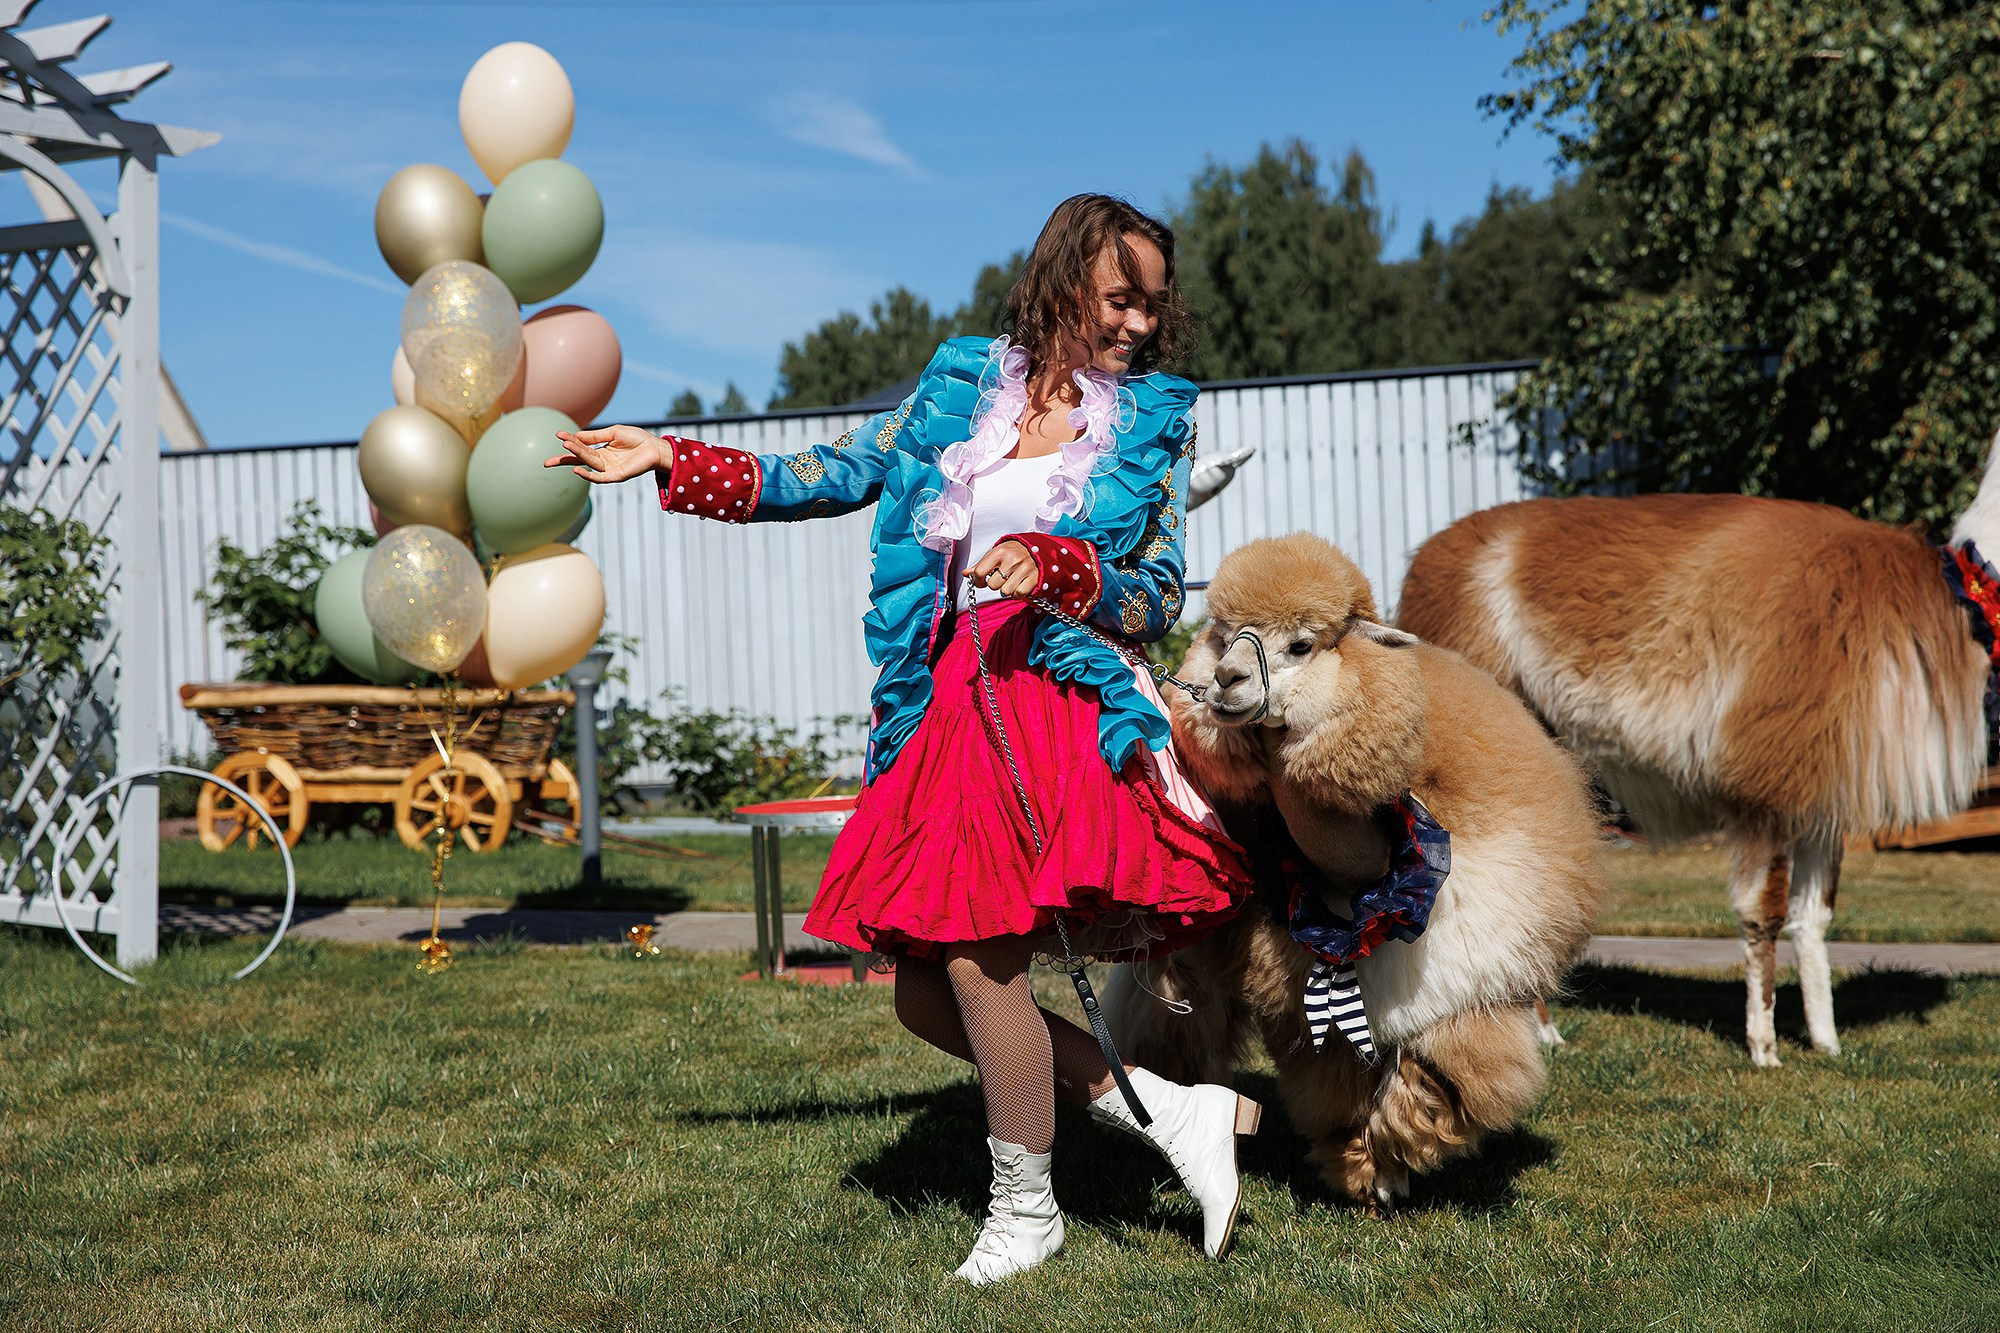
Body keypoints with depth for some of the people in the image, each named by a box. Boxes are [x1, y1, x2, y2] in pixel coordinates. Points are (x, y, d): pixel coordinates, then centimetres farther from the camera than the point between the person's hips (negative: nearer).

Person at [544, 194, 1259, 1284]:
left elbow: (1156, 601, 0)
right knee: (925, 998, 4)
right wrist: (670, 461, 10)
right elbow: (827, 477, 16)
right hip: (944, 706, 5)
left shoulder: (1154, 421, 6)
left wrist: (1054, 565, -18)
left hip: (1056, 703, -5)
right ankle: (1172, 1113, 13)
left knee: (977, 959, -12)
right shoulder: (961, 386, 13)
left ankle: (1024, 1209, 11)